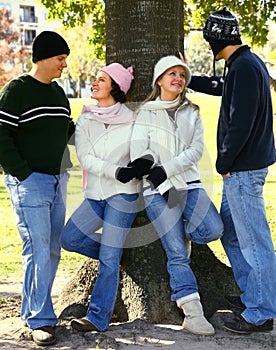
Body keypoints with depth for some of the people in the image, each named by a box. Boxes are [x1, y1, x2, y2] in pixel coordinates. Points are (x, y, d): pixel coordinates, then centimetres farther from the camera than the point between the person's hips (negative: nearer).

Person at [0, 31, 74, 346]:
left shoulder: (58, 92, 15)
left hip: (57, 181, 8)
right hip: (29, 182, -8)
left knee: (53, 249, 9)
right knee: (38, 250, -9)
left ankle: (32, 310, 22)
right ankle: (40, 320, -1)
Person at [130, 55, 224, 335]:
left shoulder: (191, 112, 13)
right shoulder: (146, 113, 5)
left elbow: (197, 149, 2)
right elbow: (138, 153, -3)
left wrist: (167, 169, -12)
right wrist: (155, 175, -15)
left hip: (189, 184, 3)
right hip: (157, 191, -3)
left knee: (213, 230, -21)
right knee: (177, 255, -7)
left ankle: (177, 233, 11)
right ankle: (193, 314, -4)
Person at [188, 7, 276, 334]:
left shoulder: (244, 68, -19)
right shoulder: (248, 63, 13)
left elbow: (240, 123, -23)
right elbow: (220, 86, 33)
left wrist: (223, 163, -14)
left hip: (243, 168, -11)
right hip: (239, 168, 11)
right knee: (230, 231, 20)